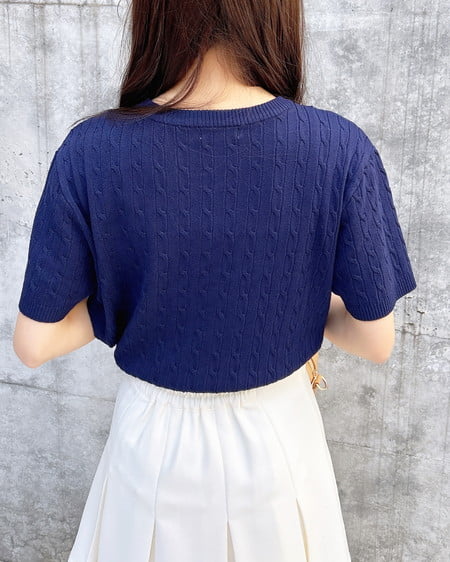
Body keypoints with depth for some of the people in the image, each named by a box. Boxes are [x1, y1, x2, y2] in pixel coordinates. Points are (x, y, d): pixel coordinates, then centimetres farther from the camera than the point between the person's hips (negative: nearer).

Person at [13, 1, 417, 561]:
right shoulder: (340, 150, -21)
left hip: (153, 441, 0)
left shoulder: (92, 151, -21)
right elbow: (376, 340, -12)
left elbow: (34, 342, -13)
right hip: (277, 437, 1)